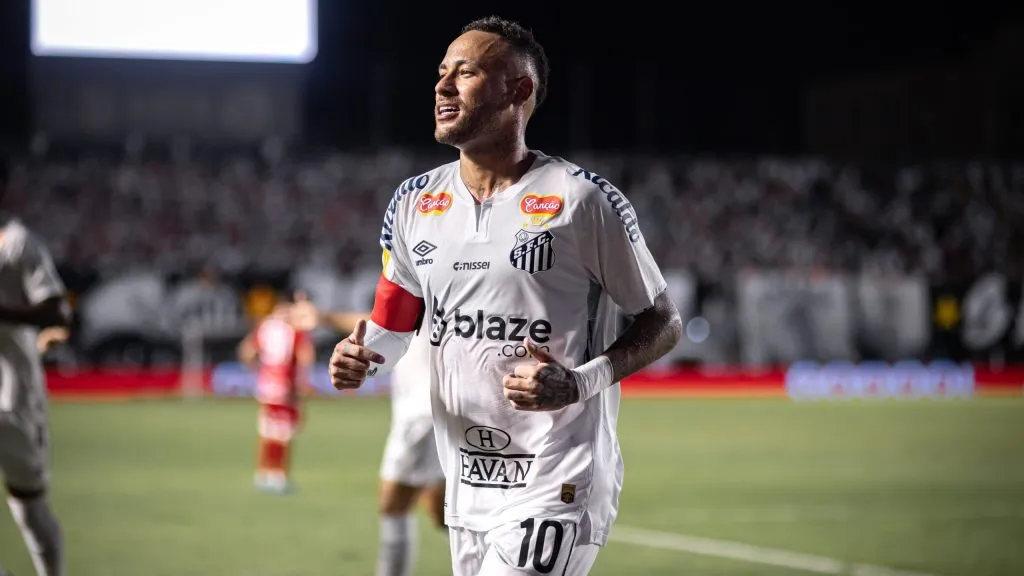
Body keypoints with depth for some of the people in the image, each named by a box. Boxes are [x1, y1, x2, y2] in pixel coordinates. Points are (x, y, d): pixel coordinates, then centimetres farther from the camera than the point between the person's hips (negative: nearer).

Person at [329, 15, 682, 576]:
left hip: (555, 488, -6)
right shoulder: (415, 202, 8)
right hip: (466, 486, 6)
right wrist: (358, 357, -6)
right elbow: (390, 326, 18)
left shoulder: (582, 199, -9)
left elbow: (662, 322, -3)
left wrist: (580, 383, -20)